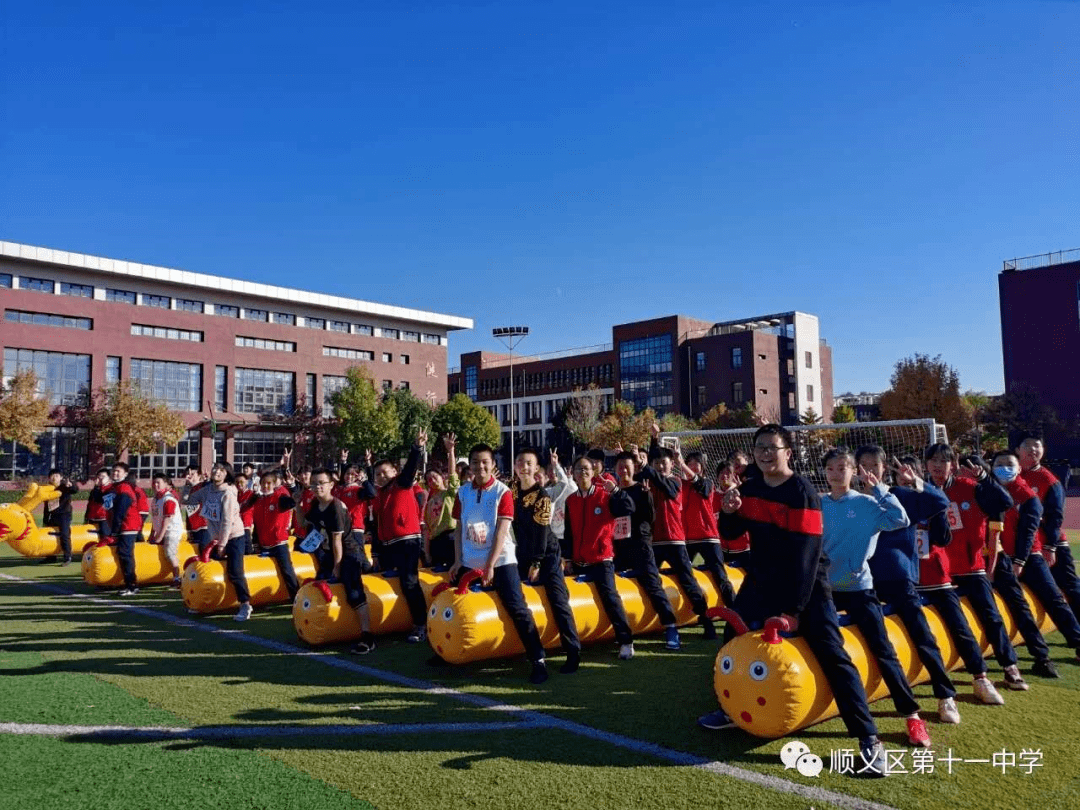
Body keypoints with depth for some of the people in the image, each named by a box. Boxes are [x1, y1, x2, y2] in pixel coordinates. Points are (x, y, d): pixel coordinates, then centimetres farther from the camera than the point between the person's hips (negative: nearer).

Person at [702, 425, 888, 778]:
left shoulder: (802, 491, -17)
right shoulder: (749, 488, 2)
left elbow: (806, 553, -20)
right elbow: (731, 534, 10)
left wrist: (794, 609, -21)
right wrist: (729, 512, -14)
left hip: (806, 583, -6)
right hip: (763, 580, 6)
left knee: (832, 656, -11)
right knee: (733, 637, 11)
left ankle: (869, 740, -4)